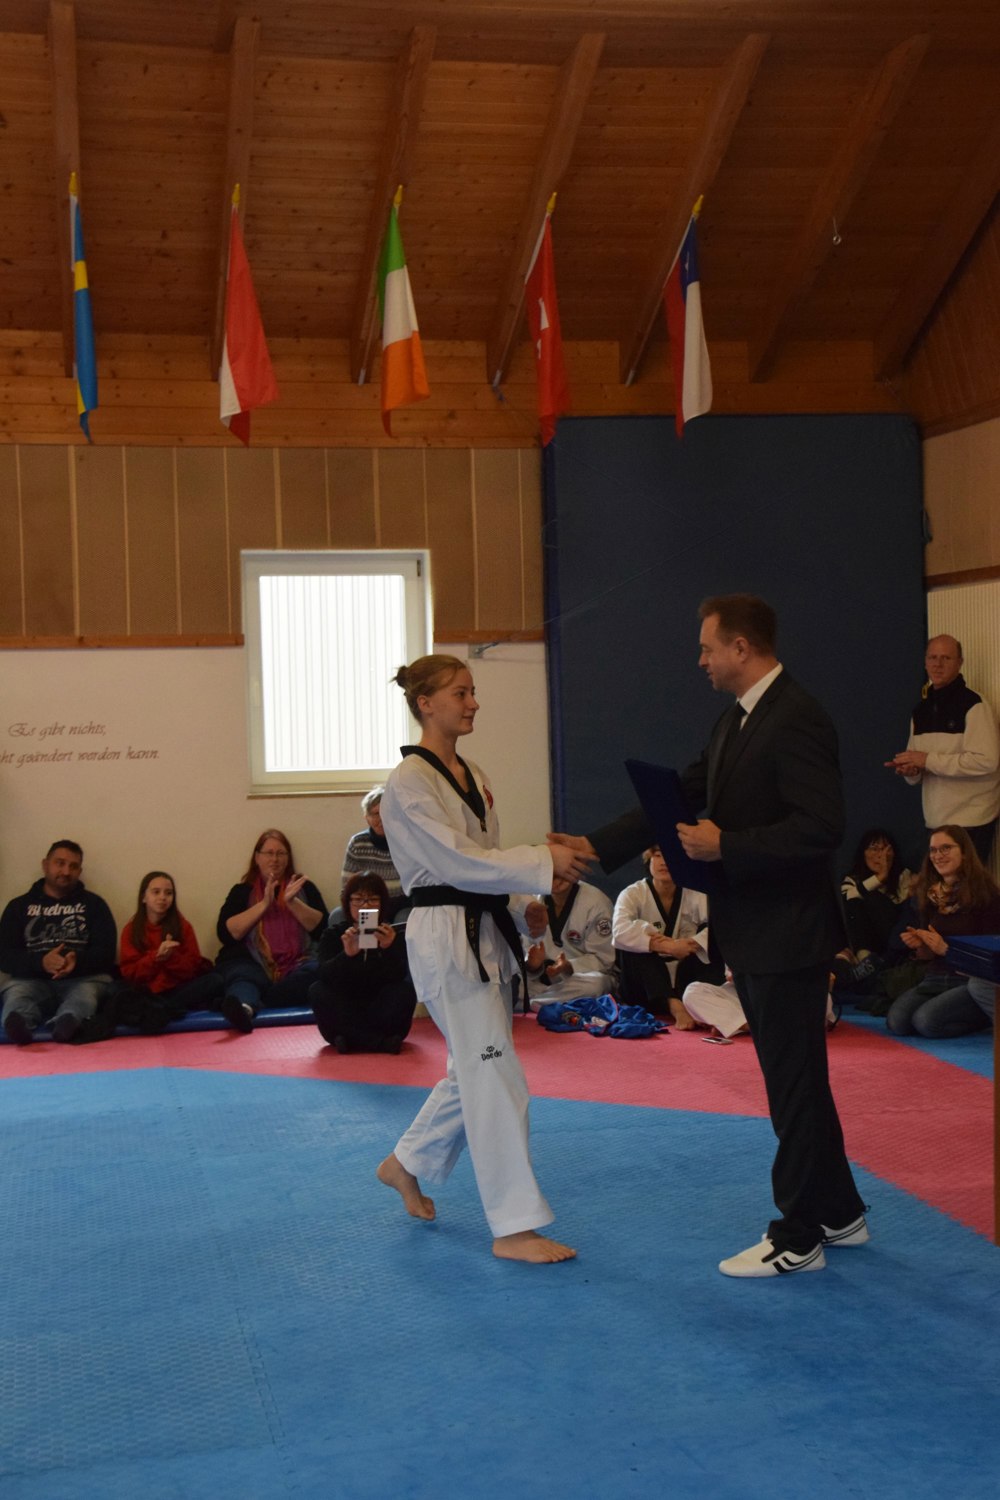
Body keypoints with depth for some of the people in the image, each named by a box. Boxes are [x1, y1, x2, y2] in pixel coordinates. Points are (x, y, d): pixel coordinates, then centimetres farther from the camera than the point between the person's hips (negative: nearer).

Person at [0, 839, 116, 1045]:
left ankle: (67, 1022, -66)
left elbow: (106, 952, 6)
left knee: (89, 991, -34)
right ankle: (18, 1024, -66)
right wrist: (41, 962, -16)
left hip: (83, 978, 0)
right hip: (31, 979, 0)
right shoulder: (19, 906, 16)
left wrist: (78, 961, -18)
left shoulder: (93, 904, 16)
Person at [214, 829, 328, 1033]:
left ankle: (244, 1001, -40)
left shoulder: (303, 887, 18)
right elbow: (226, 933, -1)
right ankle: (244, 1007, -69)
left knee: (318, 971, -32)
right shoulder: (242, 891, 14)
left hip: (297, 964, 1)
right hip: (252, 963, -1)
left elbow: (322, 927, 5)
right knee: (241, 978, -35)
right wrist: (263, 904, -8)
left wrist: (292, 902, -8)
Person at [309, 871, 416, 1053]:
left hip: (382, 1015, -1)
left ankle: (351, 1040, -20)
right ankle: (380, 1043, -27)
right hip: (343, 1015, 1)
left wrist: (388, 949, -39)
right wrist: (346, 954, -40)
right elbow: (325, 974, -20)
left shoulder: (393, 935, -3)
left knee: (406, 989, -27)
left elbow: (398, 977, -20)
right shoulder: (334, 934, -1)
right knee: (317, 991, -26)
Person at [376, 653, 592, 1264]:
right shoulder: (409, 782, -13)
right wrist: (544, 862, -20)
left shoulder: (473, 776, 14)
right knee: (497, 1078, -7)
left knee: (475, 1071, 17)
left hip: (486, 933, 9)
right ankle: (514, 1227, 1)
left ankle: (406, 1164, 38)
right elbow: (457, 860, -20)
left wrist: (527, 908, 8)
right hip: (446, 937, -9)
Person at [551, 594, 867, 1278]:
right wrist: (597, 847, 9)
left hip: (787, 936, -10)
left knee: (795, 1084, 1)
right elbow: (683, 797, 14)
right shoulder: (739, 720, 12)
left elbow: (820, 827, -26)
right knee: (794, 1080, 18)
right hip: (754, 936, 10)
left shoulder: (796, 720, -19)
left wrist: (725, 848, -24)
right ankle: (838, 1213, 32)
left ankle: (798, 1240, 14)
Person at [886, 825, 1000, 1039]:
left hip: (971, 980, -6)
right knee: (896, 1022, -20)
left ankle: (982, 1018, -3)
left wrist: (946, 949, -17)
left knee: (926, 1020, -29)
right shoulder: (926, 894, 9)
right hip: (935, 979, 6)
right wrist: (918, 946, -7)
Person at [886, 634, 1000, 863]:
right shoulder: (921, 710, 14)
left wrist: (928, 760, -18)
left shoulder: (973, 705, -9)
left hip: (970, 821, -7)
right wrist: (910, 769, -3)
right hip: (936, 821, 7)